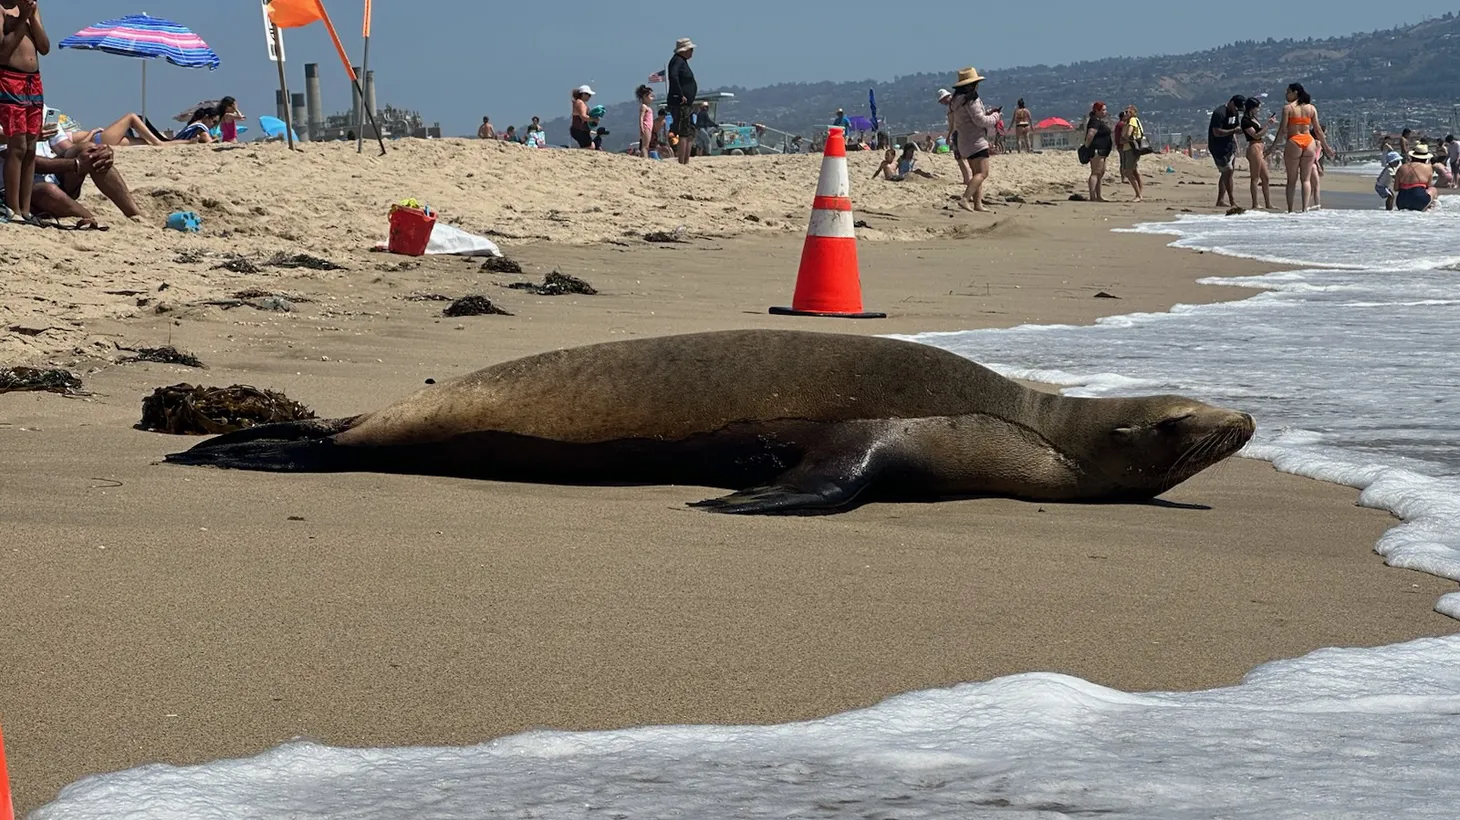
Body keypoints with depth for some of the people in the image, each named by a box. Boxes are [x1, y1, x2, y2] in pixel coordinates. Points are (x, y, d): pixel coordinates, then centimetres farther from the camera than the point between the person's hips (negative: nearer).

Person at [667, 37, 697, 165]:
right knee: (683, 134, -12)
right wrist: (681, 95, -26)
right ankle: (681, 163, -14)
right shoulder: (677, 61, -11)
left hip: (686, 105, 11)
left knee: (690, 134, 14)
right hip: (679, 104, -11)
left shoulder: (682, 62, 20)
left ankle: (686, 162, 17)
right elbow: (673, 77, -28)